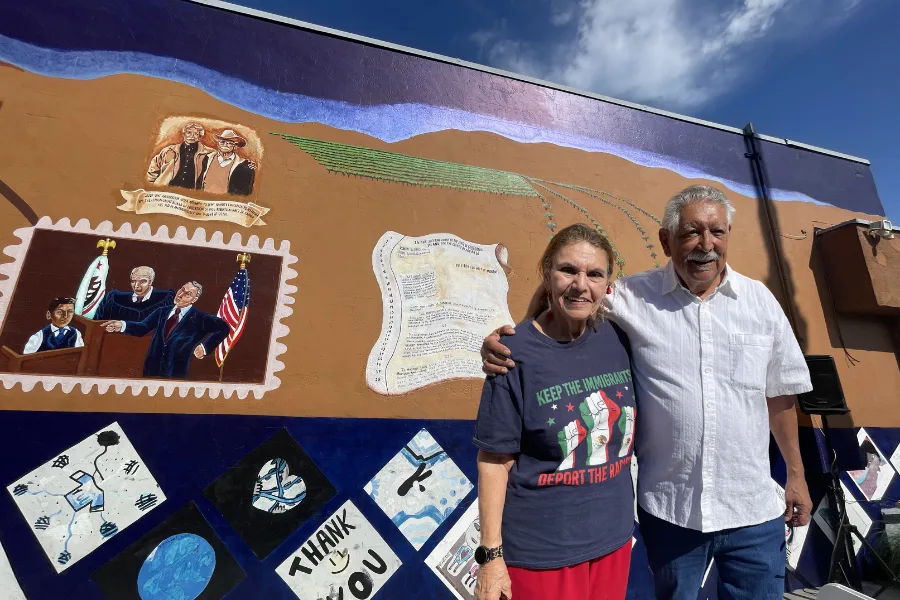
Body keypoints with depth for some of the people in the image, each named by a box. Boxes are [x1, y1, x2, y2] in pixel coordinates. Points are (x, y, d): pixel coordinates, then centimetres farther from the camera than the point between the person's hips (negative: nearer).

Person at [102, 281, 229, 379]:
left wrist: (205, 346, -12)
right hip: (152, 369, 4)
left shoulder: (199, 318, -3)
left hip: (175, 373, -4)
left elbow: (224, 327, -7)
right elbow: (143, 328, 5)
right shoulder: (162, 311, 11)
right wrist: (122, 325, -14)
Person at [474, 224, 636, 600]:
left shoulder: (618, 339, -6)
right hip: (540, 551, -4)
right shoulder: (516, 354, -20)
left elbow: (628, 426, 9)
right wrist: (491, 554, -11)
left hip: (613, 537, 5)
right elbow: (494, 460, -15)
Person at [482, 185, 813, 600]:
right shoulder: (632, 298, -11)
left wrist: (796, 474, 14)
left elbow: (780, 395, 8)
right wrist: (502, 343, -27)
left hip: (753, 510, 2)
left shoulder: (760, 300, 0)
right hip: (668, 509, -2)